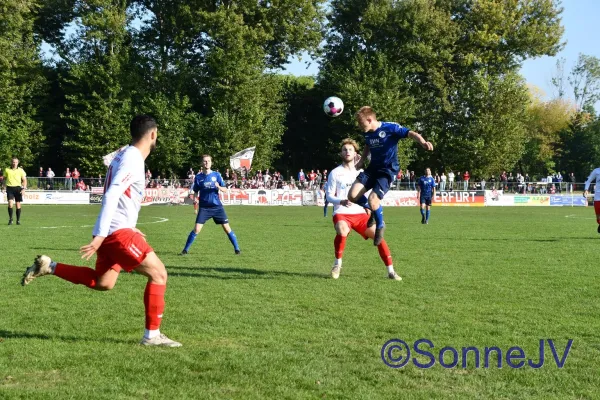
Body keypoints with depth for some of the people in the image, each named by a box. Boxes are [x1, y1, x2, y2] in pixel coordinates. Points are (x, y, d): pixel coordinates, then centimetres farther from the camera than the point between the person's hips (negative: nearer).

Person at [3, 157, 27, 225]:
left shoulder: (20, 170, 2)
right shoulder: (7, 170, 5)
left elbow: (24, 180, 4)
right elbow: (4, 178, 17)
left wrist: (24, 188, -8)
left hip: (17, 188, 0)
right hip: (9, 188, 0)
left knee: (18, 205, 3)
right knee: (10, 204, -14)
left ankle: (18, 220, 13)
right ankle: (10, 219, 1)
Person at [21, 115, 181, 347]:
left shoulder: (126, 156, 15)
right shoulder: (132, 160, -16)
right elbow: (111, 196, -25)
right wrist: (100, 236, -29)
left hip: (113, 231, 10)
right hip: (118, 232, -10)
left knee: (102, 283, 19)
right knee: (158, 274, -7)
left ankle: (48, 267, 17)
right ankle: (152, 335, -4)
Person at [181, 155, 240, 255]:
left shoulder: (216, 175, 2)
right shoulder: (198, 177, 3)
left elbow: (225, 189, 3)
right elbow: (195, 191, 13)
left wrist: (219, 187, -18)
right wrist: (195, 199, -8)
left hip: (217, 206, 0)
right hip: (204, 207, 0)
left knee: (227, 228, -2)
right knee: (197, 229, -11)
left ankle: (237, 248, 9)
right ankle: (185, 250, 1)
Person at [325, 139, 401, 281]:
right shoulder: (335, 173, 3)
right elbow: (329, 195, 0)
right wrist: (341, 201, -20)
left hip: (360, 213, 4)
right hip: (341, 213, -3)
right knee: (342, 232, -35)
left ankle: (391, 271, -2)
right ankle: (337, 264, -10)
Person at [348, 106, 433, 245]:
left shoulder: (390, 128, -16)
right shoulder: (367, 134, 5)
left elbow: (410, 133, -25)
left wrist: (423, 142, -44)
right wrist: (362, 161, 15)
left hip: (387, 170, -6)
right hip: (372, 168, 6)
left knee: (372, 200, -23)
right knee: (353, 195, -13)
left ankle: (380, 225, 7)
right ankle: (371, 210, 18)